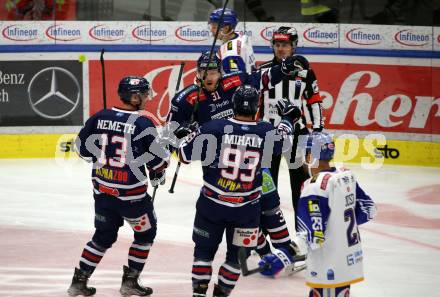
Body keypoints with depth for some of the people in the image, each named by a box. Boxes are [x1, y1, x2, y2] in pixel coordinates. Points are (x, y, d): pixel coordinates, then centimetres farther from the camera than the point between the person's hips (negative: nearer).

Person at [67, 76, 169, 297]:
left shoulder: (100, 117, -1)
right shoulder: (143, 124, -15)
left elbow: (82, 147, 6)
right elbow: (157, 158, -12)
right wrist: (158, 173, 9)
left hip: (102, 189, 5)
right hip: (131, 193, -5)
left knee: (104, 236, 20)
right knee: (145, 233, 17)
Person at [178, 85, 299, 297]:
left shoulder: (214, 128, -14)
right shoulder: (266, 132, -9)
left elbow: (185, 153, -7)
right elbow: (283, 140, 15)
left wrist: (193, 135, 14)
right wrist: (287, 119, 35)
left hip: (211, 203, 0)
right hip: (246, 208, 0)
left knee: (204, 249, 15)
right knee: (237, 255, 16)